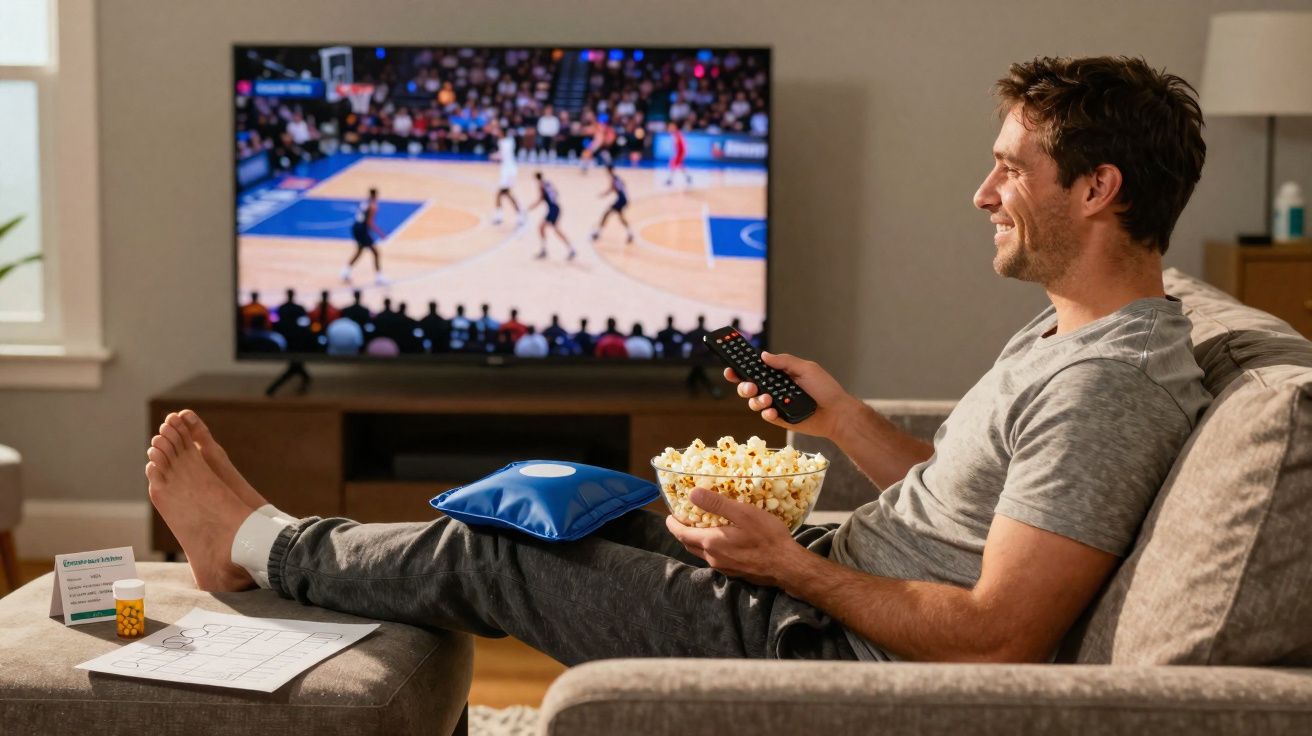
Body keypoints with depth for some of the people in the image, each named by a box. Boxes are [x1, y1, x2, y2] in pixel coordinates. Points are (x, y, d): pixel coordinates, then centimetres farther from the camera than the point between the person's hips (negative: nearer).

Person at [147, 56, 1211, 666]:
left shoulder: (1107, 383, -25)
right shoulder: (1068, 336, 8)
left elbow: (997, 637, -29)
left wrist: (790, 565, -21)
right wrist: (844, 419, 6)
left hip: (842, 654, -10)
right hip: (831, 580, 10)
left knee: (488, 554, -1)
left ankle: (258, 543, 25)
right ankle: (263, 544, 32)